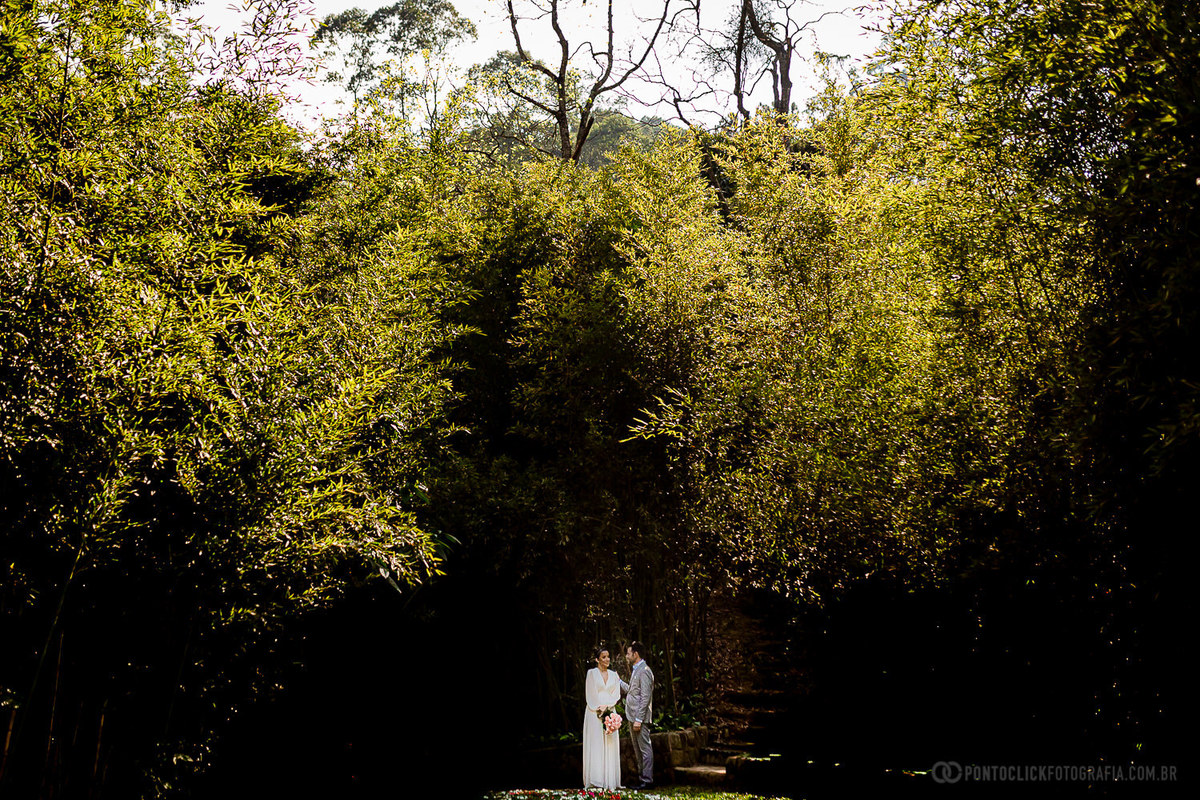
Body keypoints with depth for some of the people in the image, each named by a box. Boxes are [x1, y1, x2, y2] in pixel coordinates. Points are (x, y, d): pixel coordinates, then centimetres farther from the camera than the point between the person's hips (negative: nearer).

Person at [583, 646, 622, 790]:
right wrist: (599, 709, -10)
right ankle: (595, 780, -3)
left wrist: (606, 706, -8)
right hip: (594, 712, -4)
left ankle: (610, 779, 5)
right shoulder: (592, 673, 1)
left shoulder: (613, 674, 12)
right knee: (595, 745, -5)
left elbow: (617, 694, 6)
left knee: (610, 744, 1)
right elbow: (591, 694, -3)